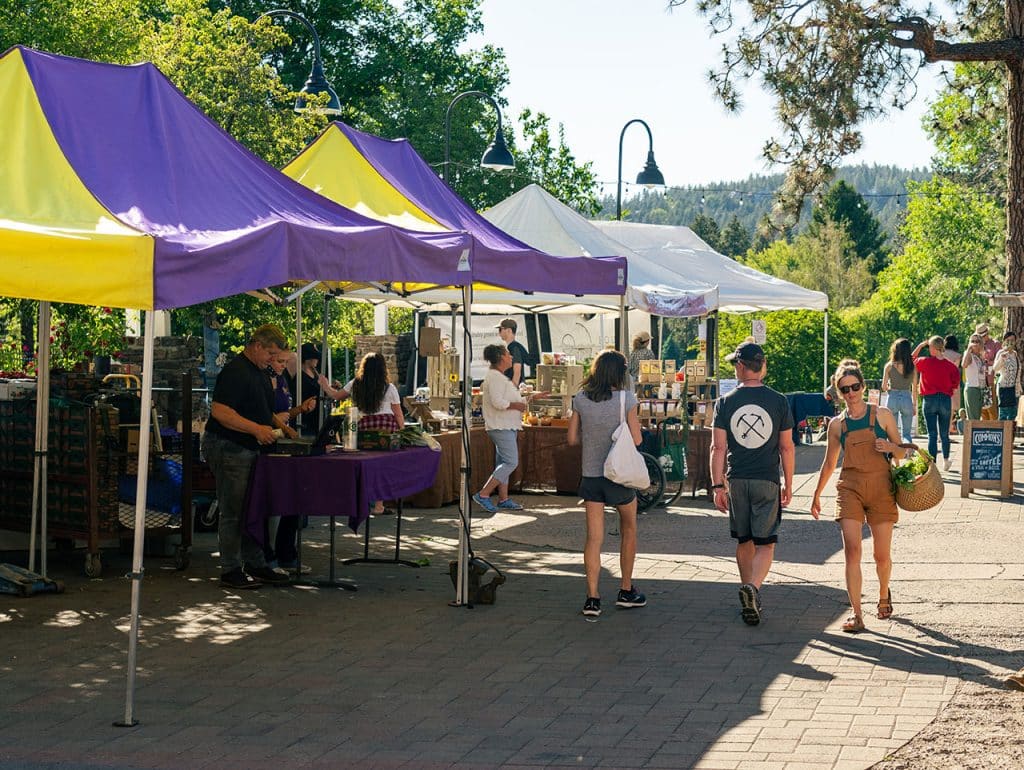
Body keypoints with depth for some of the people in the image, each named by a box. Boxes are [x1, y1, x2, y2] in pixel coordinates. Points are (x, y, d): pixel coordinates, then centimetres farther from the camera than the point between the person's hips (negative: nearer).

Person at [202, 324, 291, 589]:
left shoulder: (260, 373, 15)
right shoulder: (235, 372, -17)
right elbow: (220, 411, -25)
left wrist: (277, 427, 13)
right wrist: (256, 429, -27)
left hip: (249, 449, 10)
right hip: (228, 448, -10)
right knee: (233, 512, -5)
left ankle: (256, 566, 21)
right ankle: (231, 571, 1)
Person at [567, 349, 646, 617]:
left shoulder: (580, 399, -2)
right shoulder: (626, 398, -10)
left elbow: (572, 439, 3)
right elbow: (636, 439, -9)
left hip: (590, 474, 2)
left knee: (593, 537, 3)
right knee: (628, 530, 18)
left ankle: (592, 598, -3)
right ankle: (626, 591, 23)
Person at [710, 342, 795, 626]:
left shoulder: (725, 402, -2)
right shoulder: (778, 401, -2)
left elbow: (718, 448, -3)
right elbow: (787, 447, 1)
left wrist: (718, 486, 1)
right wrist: (788, 485, 10)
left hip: (737, 480, 2)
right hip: (767, 481, -2)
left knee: (744, 542, 15)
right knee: (765, 543, 1)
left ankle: (750, 601, 24)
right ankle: (752, 587, -24)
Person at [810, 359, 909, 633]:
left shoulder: (882, 415, 3)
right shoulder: (837, 424, 8)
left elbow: (902, 453, 8)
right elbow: (829, 463, 19)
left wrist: (890, 447, -14)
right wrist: (816, 495, 23)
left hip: (881, 488, -1)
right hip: (850, 488, 1)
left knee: (882, 555, 4)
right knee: (852, 550, -14)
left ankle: (884, 594, 36)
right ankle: (856, 613, -12)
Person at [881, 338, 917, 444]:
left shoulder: (889, 366, -5)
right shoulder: (912, 367, -2)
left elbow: (884, 387, -1)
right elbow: (914, 388, 3)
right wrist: (914, 405, 13)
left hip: (892, 399, -1)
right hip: (907, 399, 1)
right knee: (907, 433, 9)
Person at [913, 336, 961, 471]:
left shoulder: (925, 362, -9)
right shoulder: (950, 365, -4)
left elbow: (912, 359, 11)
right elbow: (955, 385, 1)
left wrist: (921, 345, 10)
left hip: (930, 399, -2)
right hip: (946, 399, 2)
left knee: (932, 435, -1)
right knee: (944, 434, 18)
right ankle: (946, 461, 36)